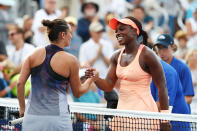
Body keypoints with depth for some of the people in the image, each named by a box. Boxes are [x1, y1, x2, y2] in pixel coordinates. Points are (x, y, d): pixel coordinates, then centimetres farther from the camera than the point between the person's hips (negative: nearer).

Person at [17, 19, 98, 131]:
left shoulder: (35, 54, 4)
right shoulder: (70, 60, -4)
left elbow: (20, 83, 1)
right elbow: (78, 93, 6)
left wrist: (22, 108, 13)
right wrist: (92, 79, 22)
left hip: (32, 117, 3)